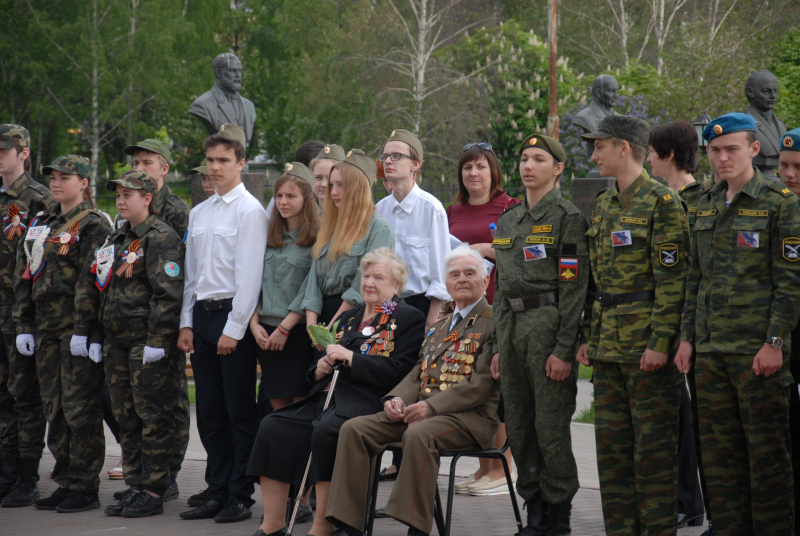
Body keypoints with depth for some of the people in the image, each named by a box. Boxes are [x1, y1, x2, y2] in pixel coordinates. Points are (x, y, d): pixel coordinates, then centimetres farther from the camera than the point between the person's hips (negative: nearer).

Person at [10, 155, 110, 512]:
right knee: (54, 409, 9)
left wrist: (86, 331, -18)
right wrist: (23, 326, 10)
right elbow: (23, 276, 17)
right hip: (45, 328, 7)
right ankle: (65, 483, 16)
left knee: (80, 408, -5)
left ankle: (85, 487, 2)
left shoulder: (94, 225, -6)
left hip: (78, 326, -7)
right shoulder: (41, 224, 17)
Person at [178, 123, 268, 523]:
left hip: (233, 317, -7)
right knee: (211, 412, 10)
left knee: (240, 413, -2)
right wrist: (187, 323, 10)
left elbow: (249, 275, -12)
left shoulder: (250, 211, -7)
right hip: (201, 314, 7)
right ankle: (218, 492, 17)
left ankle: (240, 496, 3)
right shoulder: (198, 213, 15)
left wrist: (233, 329, -15)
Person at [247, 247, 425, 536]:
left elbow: (400, 371, -11)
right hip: (327, 397, 7)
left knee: (326, 431, -35)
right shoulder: (349, 318, 27)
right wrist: (320, 368, 5)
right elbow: (315, 369, 30)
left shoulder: (409, 319, 5)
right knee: (273, 427, -14)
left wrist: (350, 358, -12)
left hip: (367, 402, -7)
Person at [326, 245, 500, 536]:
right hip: (420, 410, 8)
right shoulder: (438, 326, 26)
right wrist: (397, 398, -1)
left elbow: (482, 383, -12)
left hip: (470, 416, -7)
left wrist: (432, 406, -19)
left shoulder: (493, 322, -1)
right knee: (354, 429, -12)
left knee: (419, 434, -39)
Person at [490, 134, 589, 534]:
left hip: (548, 326, -7)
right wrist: (498, 346, 16)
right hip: (511, 327, 7)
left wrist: (564, 348, -16)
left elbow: (574, 289, -11)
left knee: (551, 428, -5)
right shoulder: (507, 221, 16)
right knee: (519, 428, 9)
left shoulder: (567, 218, -6)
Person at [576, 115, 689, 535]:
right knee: (611, 442, 10)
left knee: (654, 445, -2)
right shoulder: (602, 205, 15)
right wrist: (588, 337, 14)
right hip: (608, 344, 8)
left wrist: (661, 341, -19)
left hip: (647, 344, -8)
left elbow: (672, 279, -14)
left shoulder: (661, 202, -10)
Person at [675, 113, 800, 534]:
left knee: (766, 451, -2)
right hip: (711, 349, 6)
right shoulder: (706, 206, 15)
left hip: (758, 350, -6)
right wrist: (687, 337, 12)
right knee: (717, 451, 8)